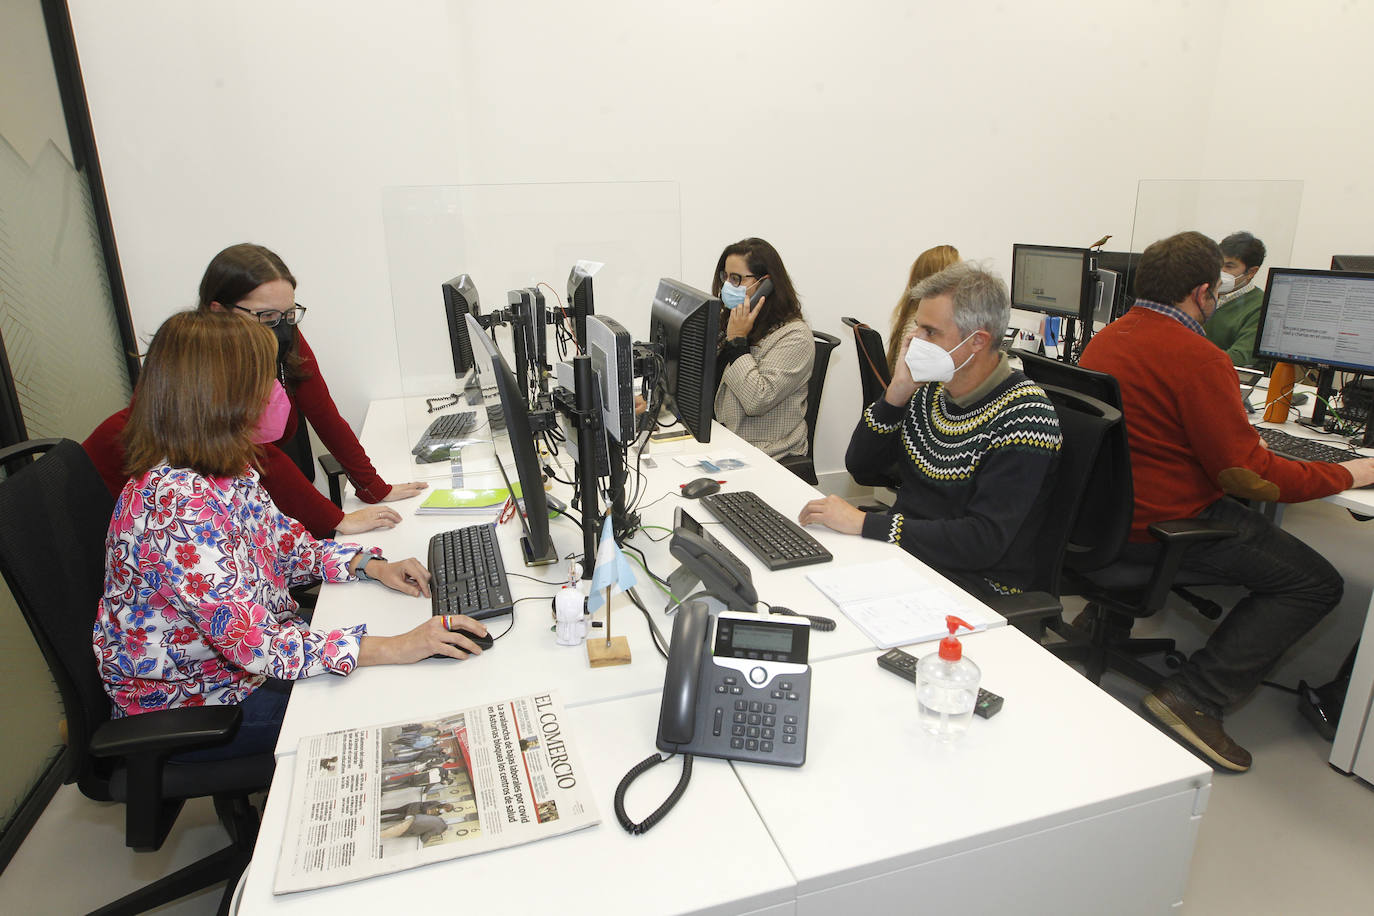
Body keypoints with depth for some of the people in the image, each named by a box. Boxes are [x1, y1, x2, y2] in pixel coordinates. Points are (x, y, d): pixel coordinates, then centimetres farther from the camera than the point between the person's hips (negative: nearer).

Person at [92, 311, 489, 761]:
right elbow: (257, 646, -35)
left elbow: (283, 543, 8)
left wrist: (371, 565, -7)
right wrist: (395, 648, -36)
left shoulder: (224, 467, -5)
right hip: (186, 706, -8)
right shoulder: (178, 506, -34)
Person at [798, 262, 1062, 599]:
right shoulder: (931, 388, 3)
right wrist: (897, 393, -8)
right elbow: (859, 465, 6)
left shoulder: (1025, 417, -18)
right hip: (902, 550, 6)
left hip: (976, 582, -6)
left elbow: (983, 542, -26)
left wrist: (863, 523, -27)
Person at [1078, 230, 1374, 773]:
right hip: (1162, 523, -9)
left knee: (1253, 523, 30)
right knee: (1316, 584, 2)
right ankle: (1194, 697, -6)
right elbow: (1251, 474, -17)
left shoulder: (1105, 339, 7)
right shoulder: (1198, 359, -19)